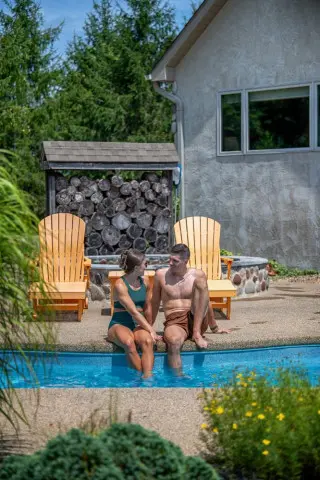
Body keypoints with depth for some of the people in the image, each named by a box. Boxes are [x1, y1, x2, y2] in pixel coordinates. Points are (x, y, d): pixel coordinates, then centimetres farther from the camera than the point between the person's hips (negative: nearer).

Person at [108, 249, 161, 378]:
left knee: (147, 341, -32)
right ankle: (140, 376, -32)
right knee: (129, 343, -39)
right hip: (119, 325, -4)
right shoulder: (120, 285, -13)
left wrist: (149, 328, 24)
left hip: (138, 325, 4)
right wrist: (151, 330, -20)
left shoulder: (145, 282, 7)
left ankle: (147, 377, -44)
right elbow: (133, 312, -18)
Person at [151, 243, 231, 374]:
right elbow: (155, 303, 16)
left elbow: (206, 303, 17)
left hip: (197, 321, 2)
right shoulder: (161, 275, 6)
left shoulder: (197, 275, 9)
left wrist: (215, 328, 20)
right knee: (173, 341, -41)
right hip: (175, 322, -2)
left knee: (200, 283, -22)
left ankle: (197, 333, -25)